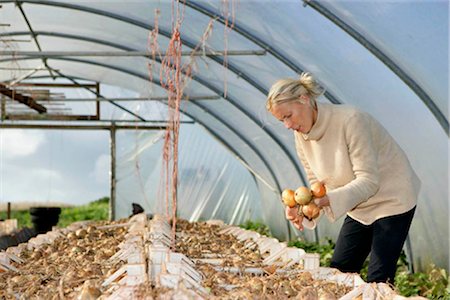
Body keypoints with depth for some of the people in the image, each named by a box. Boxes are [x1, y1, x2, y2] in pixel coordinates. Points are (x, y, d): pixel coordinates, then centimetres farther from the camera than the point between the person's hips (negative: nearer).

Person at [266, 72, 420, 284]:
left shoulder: (350, 120, -26)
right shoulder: (301, 136, -3)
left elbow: (368, 181, -27)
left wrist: (328, 199, -39)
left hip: (392, 199, -7)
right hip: (359, 208, 8)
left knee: (377, 281, -10)